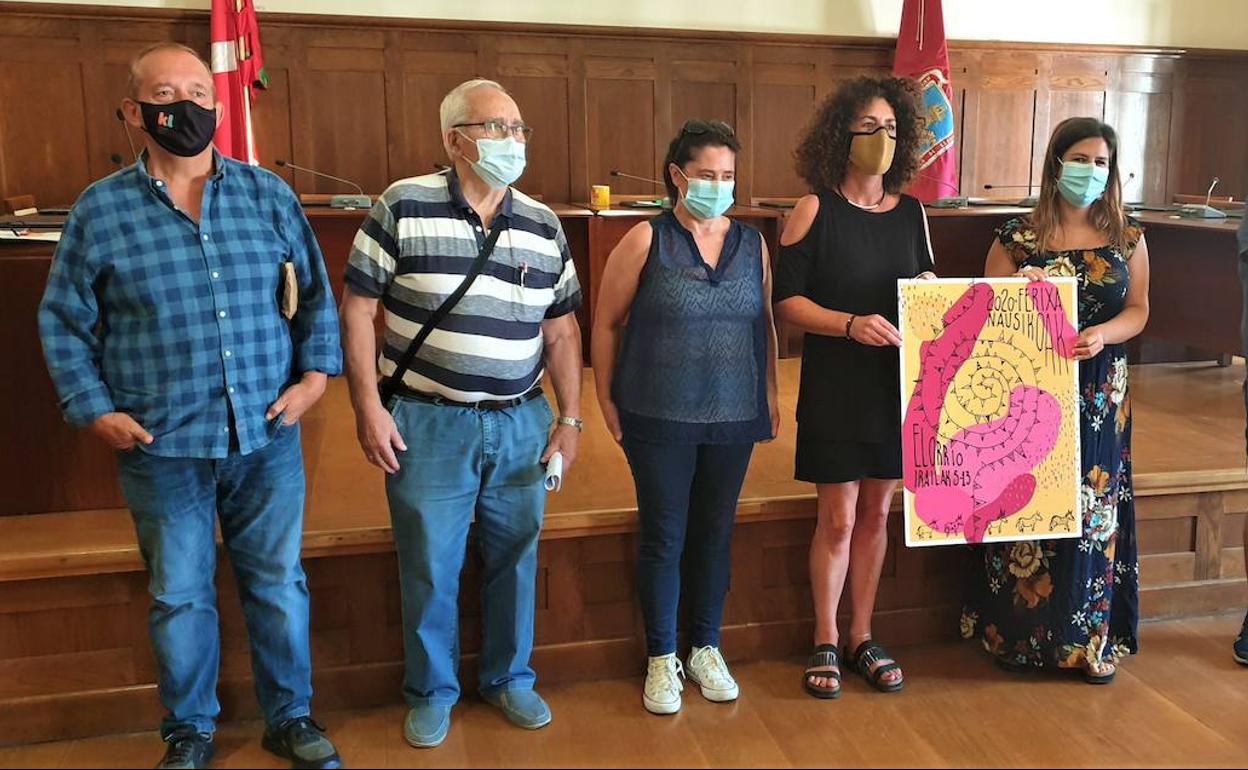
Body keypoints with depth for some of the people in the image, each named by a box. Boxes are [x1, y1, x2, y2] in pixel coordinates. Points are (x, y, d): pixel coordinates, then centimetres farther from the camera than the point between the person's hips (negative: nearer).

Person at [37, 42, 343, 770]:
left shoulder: (271, 195, 3)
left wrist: (315, 374, -2)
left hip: (269, 438, 1)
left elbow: (316, 293, 9)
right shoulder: (99, 210, 0)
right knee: (179, 596, 12)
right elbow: (64, 322, 6)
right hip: (162, 447, 0)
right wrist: (93, 409, -3)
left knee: (279, 584, 12)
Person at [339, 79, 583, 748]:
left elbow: (561, 329, 9)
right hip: (426, 424, -3)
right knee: (429, 567, 8)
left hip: (521, 423, 3)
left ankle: (509, 678, 35)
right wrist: (367, 405, -9)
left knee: (515, 559, 13)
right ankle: (431, 692, 30)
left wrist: (569, 420, 6)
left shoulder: (544, 227, 5)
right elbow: (357, 306, -4)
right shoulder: (403, 207, -6)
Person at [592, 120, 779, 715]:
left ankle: (706, 650, 31)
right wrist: (606, 400, -2)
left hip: (733, 419, 4)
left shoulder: (752, 244, 6)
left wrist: (770, 396, 11)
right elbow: (606, 323, -1)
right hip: (659, 419, -3)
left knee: (715, 534, 13)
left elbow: (765, 325, 13)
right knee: (663, 537, 5)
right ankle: (661, 659, 23)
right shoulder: (647, 240, -6)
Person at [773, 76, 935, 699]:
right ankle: (825, 643, 20)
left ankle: (862, 638, 27)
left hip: (896, 382, 4)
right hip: (834, 385, -4)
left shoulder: (911, 212, 7)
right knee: (838, 518, 2)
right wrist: (851, 324, -23)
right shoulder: (815, 210, -6)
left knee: (876, 513, 12)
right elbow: (786, 301, -10)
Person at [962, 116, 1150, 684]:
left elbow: (1138, 310, 5)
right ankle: (1022, 633, 17)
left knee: (1093, 510, 5)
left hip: (1100, 397, 2)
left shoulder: (1128, 238, 6)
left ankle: (1090, 637, 21)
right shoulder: (1018, 238, -1)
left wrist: (1103, 334, -13)